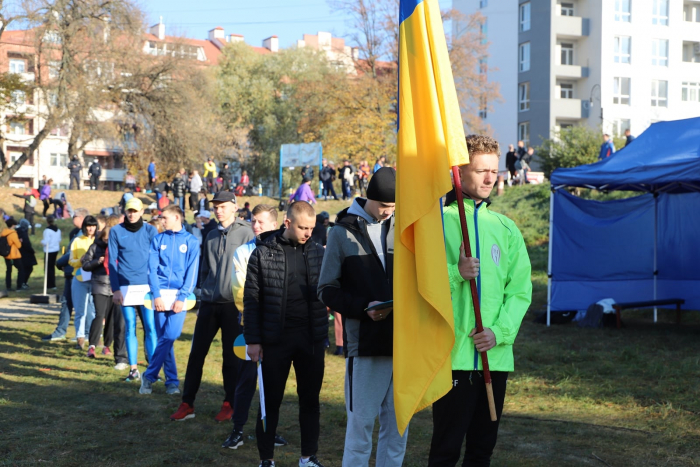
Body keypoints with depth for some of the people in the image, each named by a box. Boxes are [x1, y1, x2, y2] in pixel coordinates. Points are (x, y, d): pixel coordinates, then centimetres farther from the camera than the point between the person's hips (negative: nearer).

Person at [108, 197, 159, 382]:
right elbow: (112, 261, 2)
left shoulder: (150, 231, 5)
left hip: (147, 286, 0)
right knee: (130, 327, 3)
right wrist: (115, 289, -5)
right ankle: (133, 369, 9)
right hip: (125, 286, 0)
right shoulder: (116, 231, 5)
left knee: (150, 326, -5)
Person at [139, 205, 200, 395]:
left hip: (180, 296, -2)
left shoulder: (190, 242, 3)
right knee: (165, 338, 3)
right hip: (161, 295, 2)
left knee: (169, 337, -11)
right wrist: (156, 295, -8)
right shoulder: (158, 240, 9)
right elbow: (152, 269, 3)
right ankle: (172, 381, 9)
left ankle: (149, 376, 0)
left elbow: (192, 272, -2)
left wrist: (182, 298, -11)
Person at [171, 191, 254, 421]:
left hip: (233, 304, -5)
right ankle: (187, 403, 10)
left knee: (231, 356, 3)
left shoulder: (245, 232, -4)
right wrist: (206, 290, 11)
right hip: (209, 303, 5)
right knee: (196, 353, 4)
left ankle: (229, 404, 14)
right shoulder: (211, 236, 13)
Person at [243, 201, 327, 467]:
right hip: (275, 339, -3)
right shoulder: (263, 253, -3)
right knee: (271, 400, 6)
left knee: (310, 398, 10)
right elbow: (251, 299, -3)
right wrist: (253, 340, -6)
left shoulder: (318, 252, 5)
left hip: (312, 338, 3)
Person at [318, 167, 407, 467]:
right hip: (365, 341, -3)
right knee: (361, 424, 1)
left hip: (405, 341, 3)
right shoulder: (343, 232, 2)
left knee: (398, 425, 8)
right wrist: (363, 308, -14)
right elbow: (327, 290, 1)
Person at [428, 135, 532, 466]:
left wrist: (500, 332, -7)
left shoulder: (506, 228, 11)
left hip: (497, 356, 4)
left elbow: (521, 289, 8)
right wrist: (456, 273, -21)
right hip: (453, 354, -4)